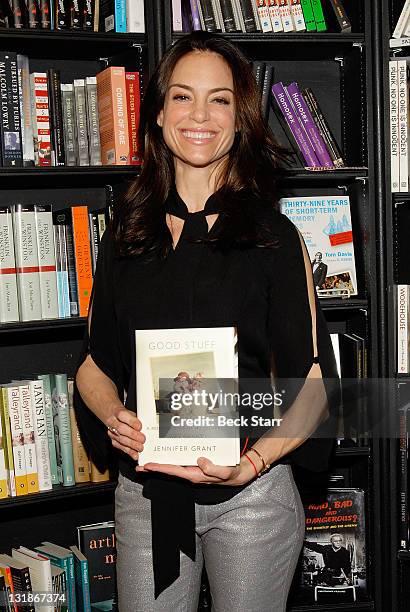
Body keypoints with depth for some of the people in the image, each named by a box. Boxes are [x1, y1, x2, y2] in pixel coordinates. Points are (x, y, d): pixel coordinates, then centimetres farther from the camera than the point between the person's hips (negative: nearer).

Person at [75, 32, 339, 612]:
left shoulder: (273, 236, -4)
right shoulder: (126, 233, 5)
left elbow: (312, 384, -6)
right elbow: (95, 362, 10)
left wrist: (253, 463, -21)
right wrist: (112, 415, -10)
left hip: (251, 498, -2)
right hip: (144, 494, 3)